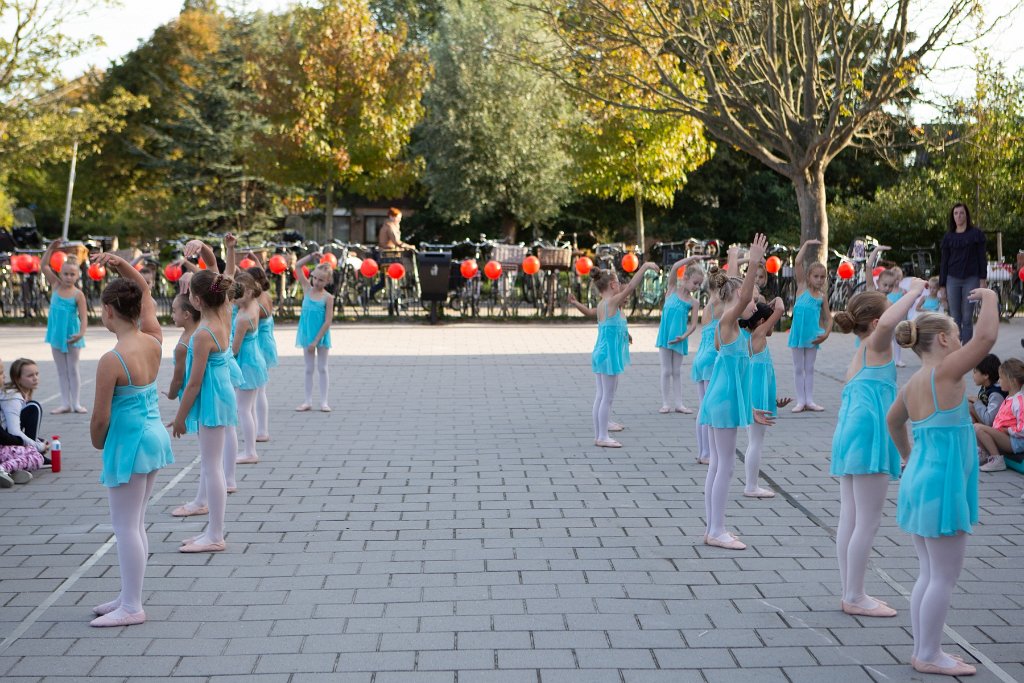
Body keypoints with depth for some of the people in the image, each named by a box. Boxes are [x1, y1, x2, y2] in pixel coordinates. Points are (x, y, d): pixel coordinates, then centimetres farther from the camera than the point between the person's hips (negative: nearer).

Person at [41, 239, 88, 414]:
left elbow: (83, 316, -17)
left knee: (73, 369, 4)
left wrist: (81, 333, -32)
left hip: (72, 335, -4)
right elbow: (44, 266, -1)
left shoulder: (78, 294, -13)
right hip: (56, 333, 4)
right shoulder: (56, 285, -1)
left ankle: (76, 402, 11)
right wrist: (51, 248, -10)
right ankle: (65, 403, 13)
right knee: (61, 370, 9)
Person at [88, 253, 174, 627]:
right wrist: (121, 264, 4)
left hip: (128, 443, -8)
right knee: (135, 523, 18)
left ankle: (132, 607, 9)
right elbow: (145, 292, 15)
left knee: (125, 526, 2)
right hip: (155, 436, 8)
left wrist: (97, 442, 2)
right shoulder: (153, 342, -2)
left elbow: (101, 417, -17)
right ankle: (128, 595, 28)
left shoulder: (111, 360, -22)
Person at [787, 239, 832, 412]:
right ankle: (800, 401, 10)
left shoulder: (822, 296, 5)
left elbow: (828, 317, 10)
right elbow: (797, 263, -10)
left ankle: (809, 400, 13)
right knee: (799, 368, 5)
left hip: (813, 333, 2)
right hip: (798, 331, -2)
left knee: (809, 368, 9)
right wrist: (806, 244, -8)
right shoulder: (802, 287, -1)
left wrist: (826, 333, -5)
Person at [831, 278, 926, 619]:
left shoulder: (856, 359, 21)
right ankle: (855, 597, 3)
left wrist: (838, 454, 29)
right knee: (867, 522, -3)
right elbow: (887, 324, -31)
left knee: (849, 519, 12)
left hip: (848, 437, 10)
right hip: (869, 435, -10)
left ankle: (850, 593, 19)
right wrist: (914, 291, -17)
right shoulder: (876, 346, -6)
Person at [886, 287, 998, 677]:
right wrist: (990, 298, -7)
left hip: (919, 482, 9)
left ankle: (923, 650, 21)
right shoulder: (944, 373, -15)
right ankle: (929, 656, 8)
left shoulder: (912, 385, 10)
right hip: (941, 485, -9)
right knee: (945, 576, 0)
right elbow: (986, 337, -23)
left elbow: (893, 421, 28)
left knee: (930, 574, 15)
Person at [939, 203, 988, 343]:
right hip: (953, 280, 2)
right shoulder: (948, 236, 8)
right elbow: (943, 261, 10)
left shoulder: (976, 234, 3)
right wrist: (942, 285, 6)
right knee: (955, 319, 0)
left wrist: (983, 279, -5)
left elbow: (982, 257, 3)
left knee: (967, 318, -2)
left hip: (971, 279, -2)